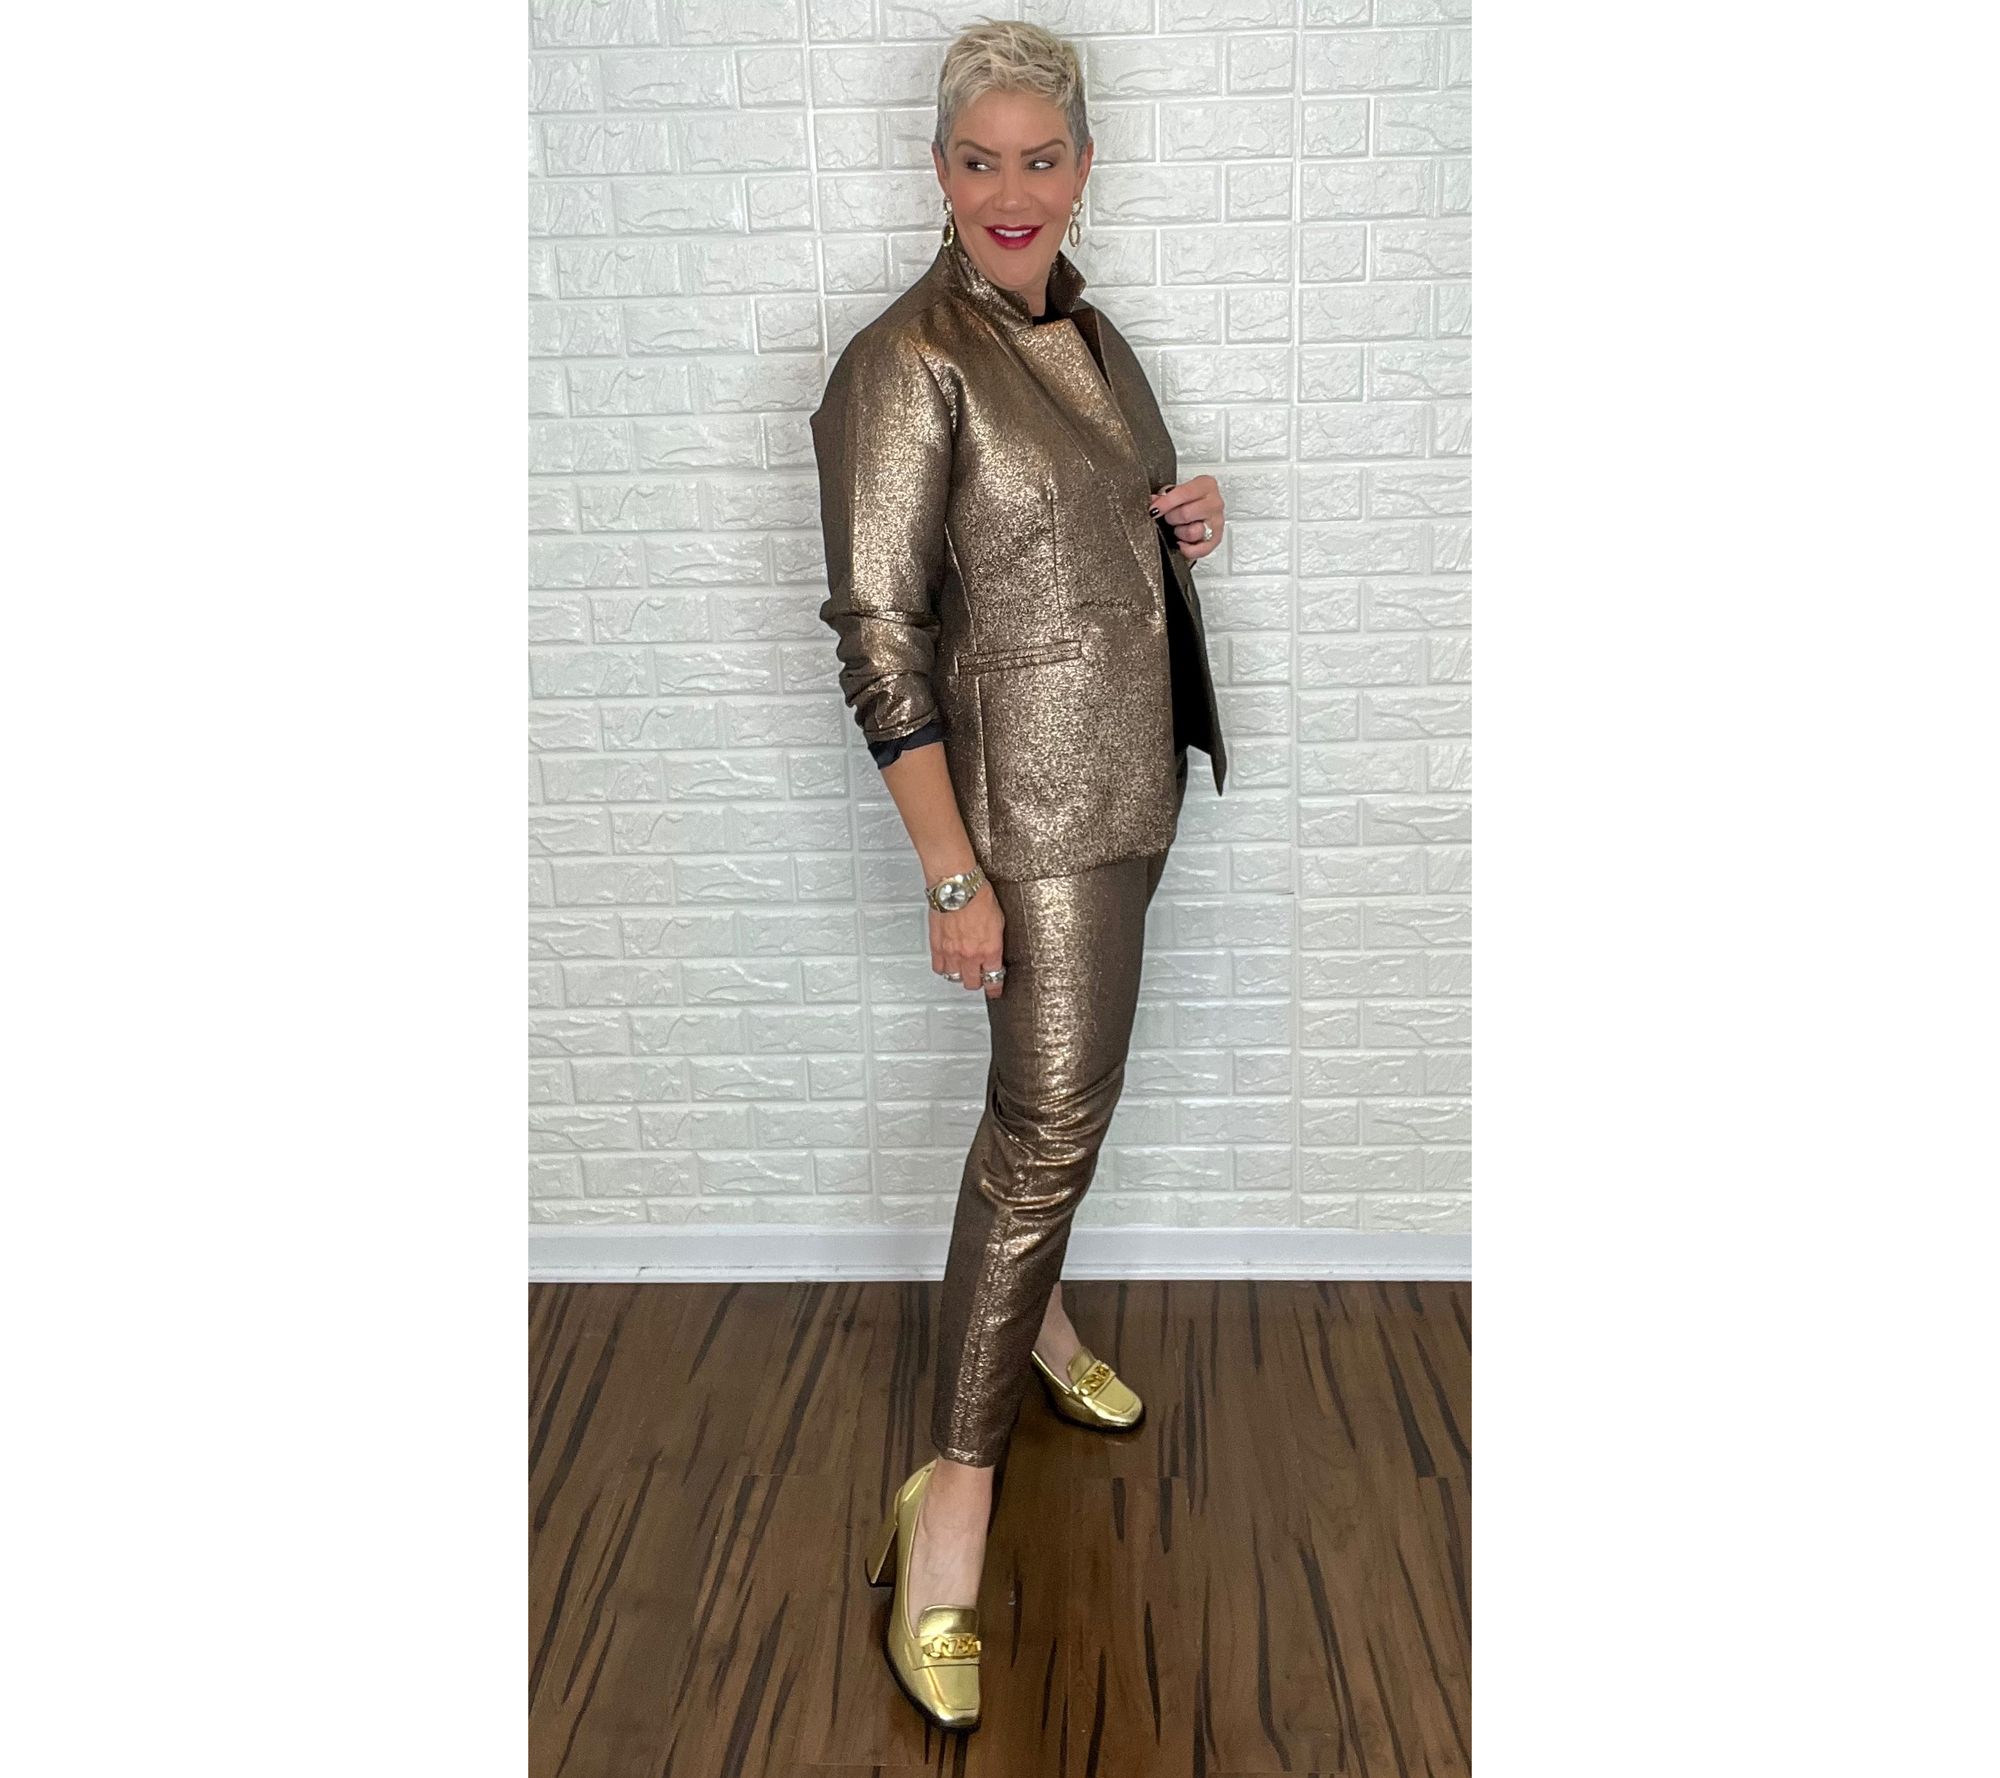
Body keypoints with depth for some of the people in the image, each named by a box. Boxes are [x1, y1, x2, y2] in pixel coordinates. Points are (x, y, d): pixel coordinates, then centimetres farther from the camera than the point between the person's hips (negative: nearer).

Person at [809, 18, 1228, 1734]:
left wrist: (1185, 521, -1)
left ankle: (1027, 1303, 41)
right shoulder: (907, 365, -16)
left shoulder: (1087, 333, 9)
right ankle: (958, 1488, 2)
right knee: (1051, 1111, -9)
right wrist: (955, 875, -21)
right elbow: (880, 638, -19)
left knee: (1061, 1081, 19)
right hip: (1028, 791, -8)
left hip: (1135, 768, 8)